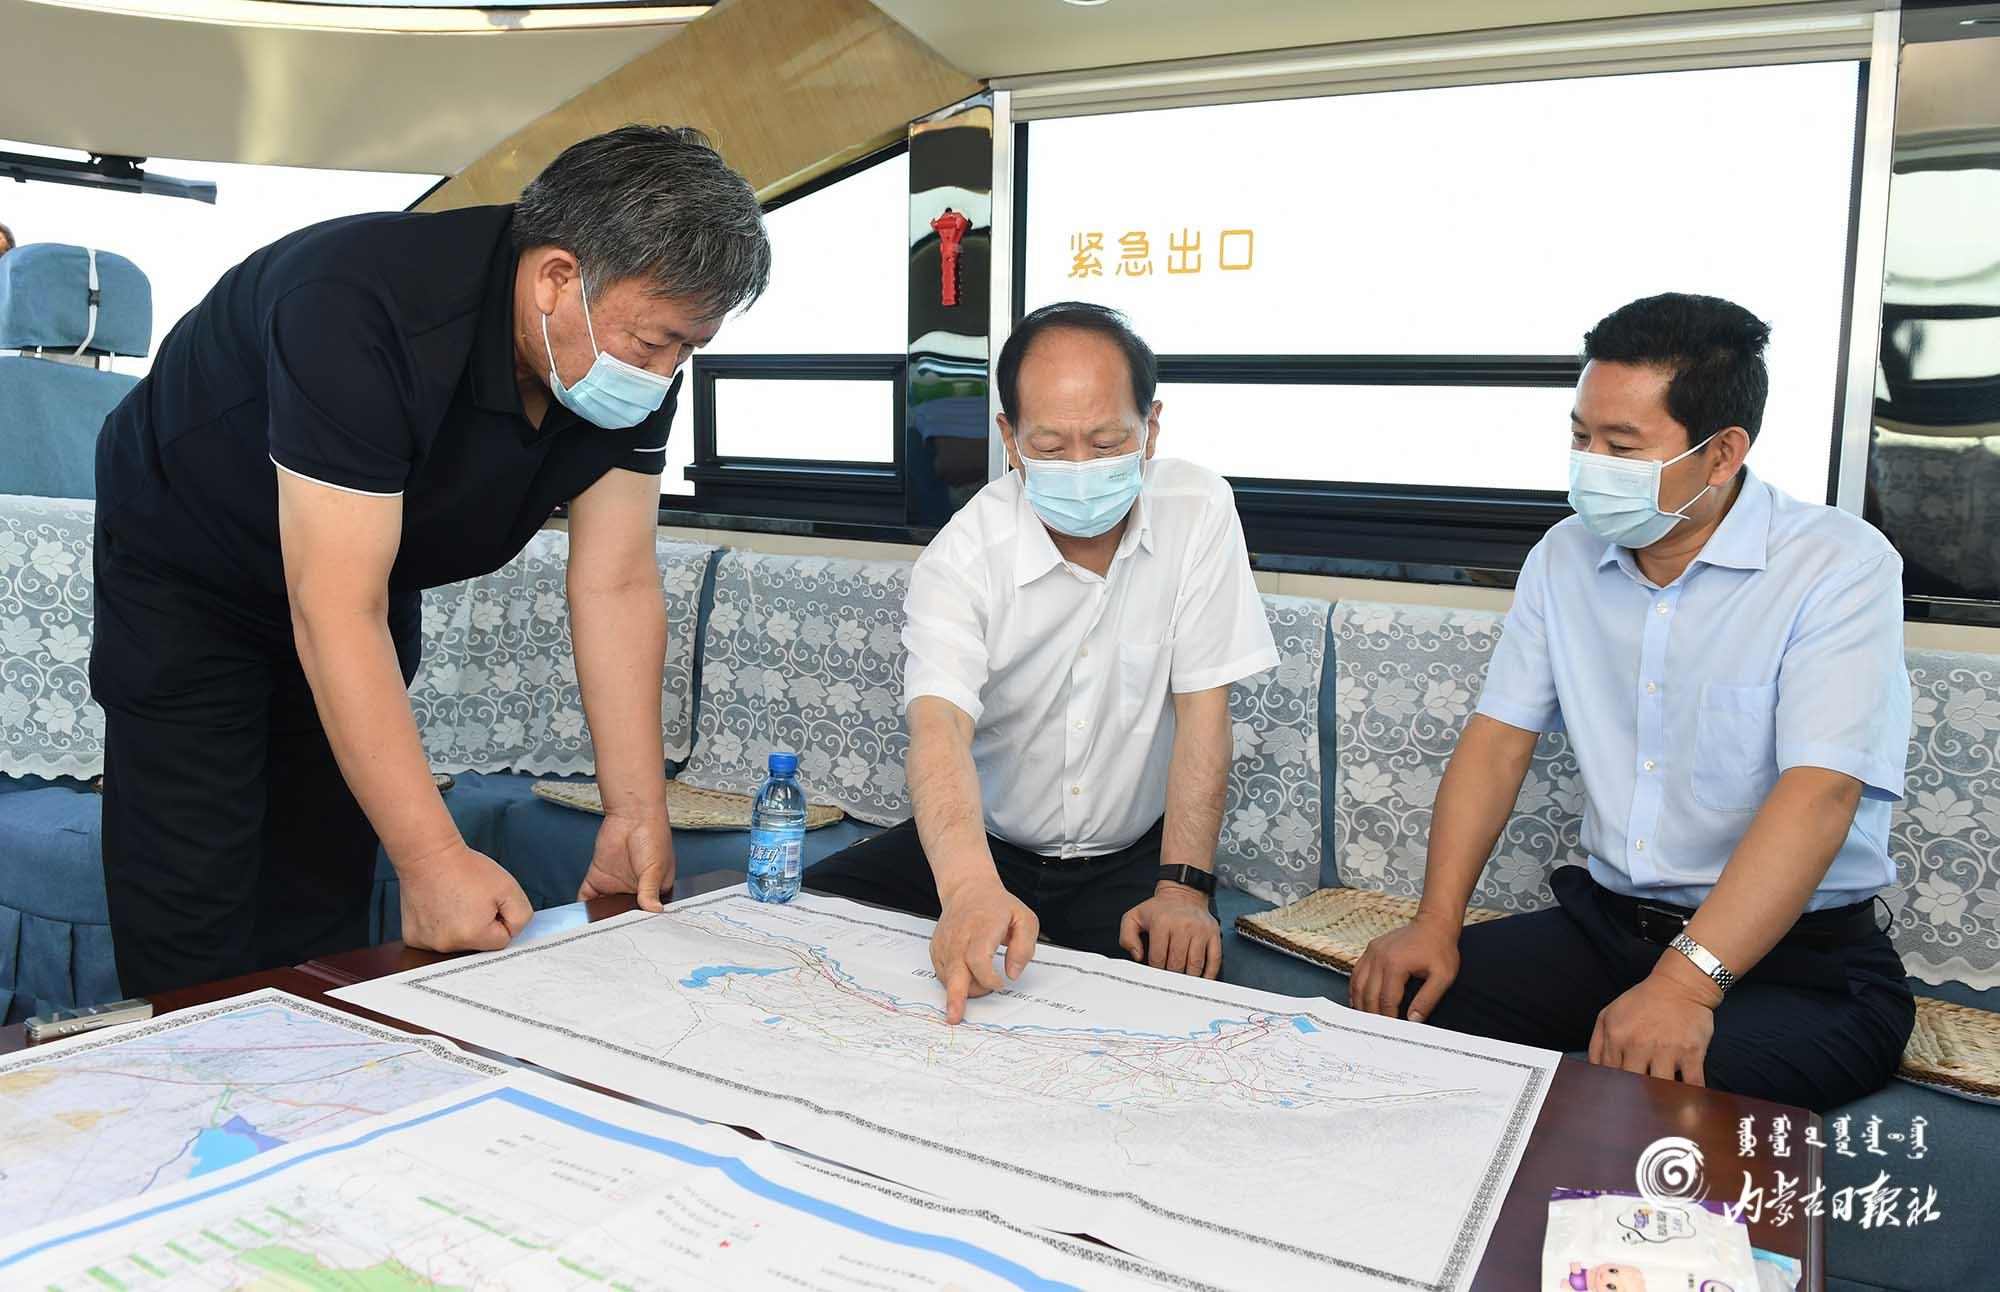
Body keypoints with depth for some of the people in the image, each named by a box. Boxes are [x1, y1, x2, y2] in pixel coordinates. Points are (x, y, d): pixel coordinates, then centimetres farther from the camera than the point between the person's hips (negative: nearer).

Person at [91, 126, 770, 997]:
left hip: (370, 573, 6)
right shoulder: (360, 308, -38)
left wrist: (636, 812, -21)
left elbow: (617, 585, -16)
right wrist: (435, 859, -42)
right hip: (186, 572, -5)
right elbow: (336, 611, -40)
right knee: (196, 922, -6)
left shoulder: (638, 359, -18)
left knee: (325, 898, 9)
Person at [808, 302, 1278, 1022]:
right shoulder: (961, 557, -16)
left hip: (1133, 855, 0)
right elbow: (940, 727, -32)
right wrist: (969, 887, -52)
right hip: (984, 845, 0)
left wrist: (1182, 889, -20)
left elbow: (1202, 707, -10)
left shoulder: (1200, 513, -11)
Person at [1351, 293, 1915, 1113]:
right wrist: (1437, 922, -9)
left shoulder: (1840, 566, -12)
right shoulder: (1565, 557, 6)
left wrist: (1684, 983, -34)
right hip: (1603, 921, 5)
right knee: (1397, 1005, -15)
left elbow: (1820, 794, -23)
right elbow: (1498, 739, 4)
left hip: (1799, 955, -5)